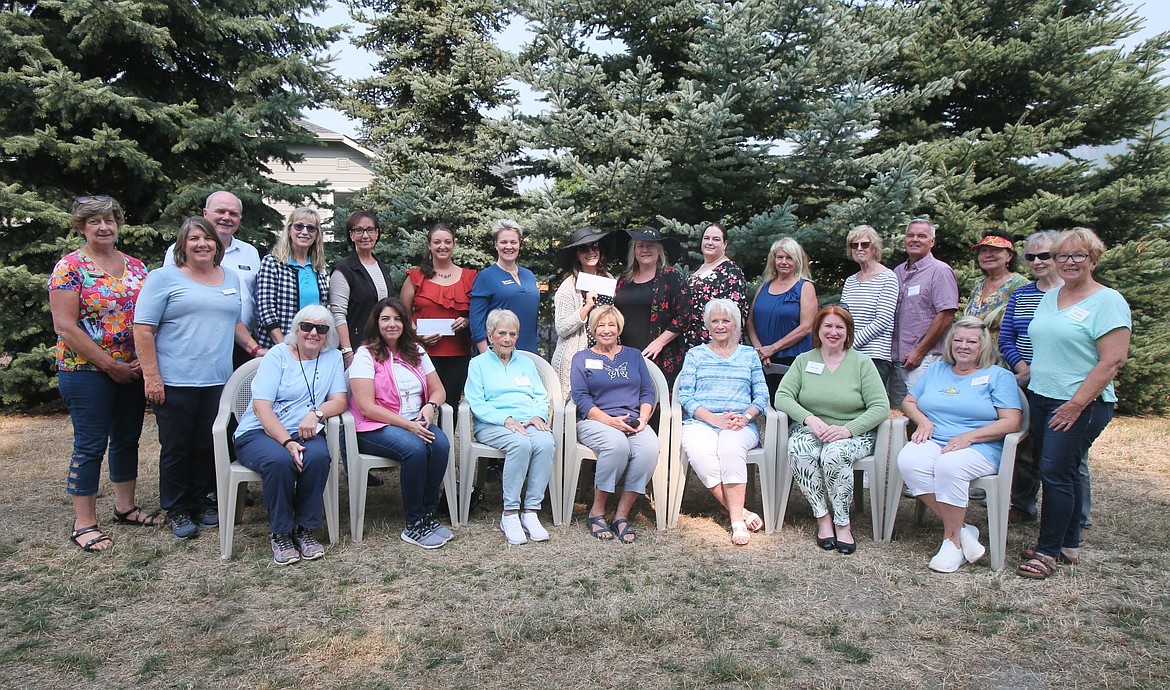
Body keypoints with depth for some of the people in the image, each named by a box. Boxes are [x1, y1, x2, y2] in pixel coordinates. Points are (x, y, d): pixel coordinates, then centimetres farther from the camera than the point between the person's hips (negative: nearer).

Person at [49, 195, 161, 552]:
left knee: (127, 439, 14)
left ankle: (125, 507, 29)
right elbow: (65, 327, -13)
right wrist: (110, 365, -14)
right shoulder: (70, 267, -8)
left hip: (133, 371, 6)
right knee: (90, 446, 0)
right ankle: (84, 524, 12)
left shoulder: (134, 266, 8)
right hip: (87, 371, -5)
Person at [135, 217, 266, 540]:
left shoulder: (231, 278, 15)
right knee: (177, 447, 5)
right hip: (175, 381, -4)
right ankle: (177, 510, 18)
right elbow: (143, 330, -7)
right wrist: (151, 376, -12)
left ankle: (201, 501, 25)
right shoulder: (164, 278, -2)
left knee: (207, 446, 11)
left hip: (217, 381, 4)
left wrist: (254, 348, 10)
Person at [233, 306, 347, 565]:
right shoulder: (277, 355, -2)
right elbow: (261, 406, -11)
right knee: (280, 460, -34)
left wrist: (316, 413, -22)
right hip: (259, 432, -2)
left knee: (319, 456, -31)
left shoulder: (333, 358, 9)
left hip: (303, 434, 2)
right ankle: (279, 533, -12)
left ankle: (304, 529, -12)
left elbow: (339, 401, 1)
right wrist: (287, 442, -23)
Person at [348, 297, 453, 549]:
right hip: (376, 428, -5)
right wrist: (407, 424, -19)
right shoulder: (366, 354, -3)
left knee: (441, 444, -27)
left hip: (416, 422, 5)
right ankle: (414, 525, -19)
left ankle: (428, 516, -14)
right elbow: (366, 407, -12)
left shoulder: (416, 351, 14)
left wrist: (430, 406, -10)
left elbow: (438, 390, 15)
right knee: (415, 448, -33)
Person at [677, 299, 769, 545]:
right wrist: (715, 419, -10)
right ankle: (741, 512, -23)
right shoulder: (695, 355, 15)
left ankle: (736, 520, -28)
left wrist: (745, 416, -10)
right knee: (700, 453, -34)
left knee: (730, 447, -36)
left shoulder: (749, 355, 19)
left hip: (741, 425, 0)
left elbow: (762, 395, 12)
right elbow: (685, 396, 4)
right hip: (700, 422, 0)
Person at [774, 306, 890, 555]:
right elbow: (782, 397, -2)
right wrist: (810, 419, -21)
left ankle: (842, 523, -16)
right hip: (810, 429, 2)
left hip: (853, 433, -2)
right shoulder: (803, 360, 10)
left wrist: (847, 429, -22)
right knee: (799, 450, -32)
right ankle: (823, 517, -18)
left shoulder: (861, 362, 3)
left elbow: (881, 407, -6)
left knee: (835, 454, -35)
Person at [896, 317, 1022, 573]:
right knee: (908, 460, -32)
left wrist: (968, 437, -15)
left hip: (979, 447, -3)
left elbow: (1011, 422, -2)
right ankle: (962, 530, -21)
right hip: (932, 441, 4)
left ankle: (952, 538, -18)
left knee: (949, 465, -38)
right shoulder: (936, 370, 23)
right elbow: (908, 402, 22)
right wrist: (922, 421, -1)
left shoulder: (999, 376, 9)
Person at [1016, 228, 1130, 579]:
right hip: (1042, 397, 7)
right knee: (1063, 473, 13)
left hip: (1080, 405, -7)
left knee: (1056, 472, -7)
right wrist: (1027, 372, 10)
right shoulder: (1049, 297, 13)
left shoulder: (1108, 301, -9)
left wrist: (1077, 403, -19)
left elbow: (1113, 361, -16)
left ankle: (1048, 551, 3)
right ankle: (1069, 545, 24)